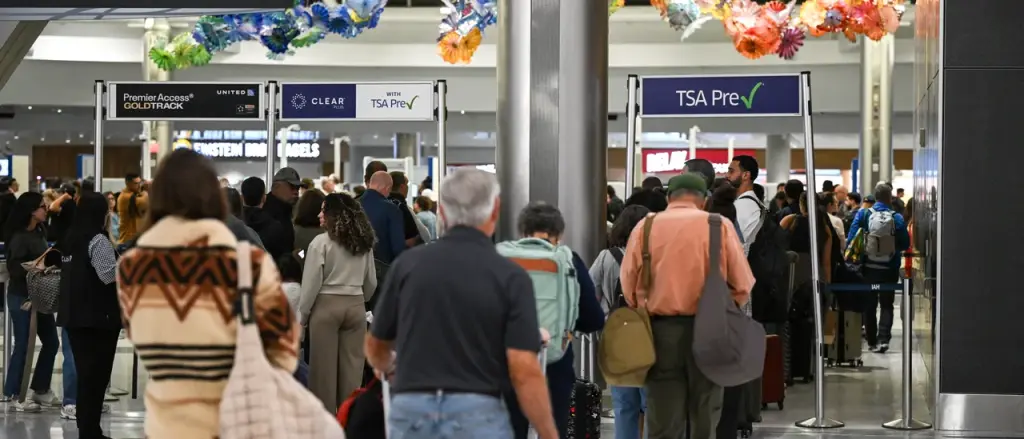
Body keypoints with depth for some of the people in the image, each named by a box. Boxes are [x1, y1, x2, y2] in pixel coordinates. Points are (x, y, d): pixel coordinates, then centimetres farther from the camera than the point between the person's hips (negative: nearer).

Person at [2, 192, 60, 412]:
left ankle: (39, 389, 25)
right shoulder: (19, 237, -16)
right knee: (23, 345, -1)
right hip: (22, 296, -8)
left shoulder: (38, 233, 8)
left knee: (51, 342, 12)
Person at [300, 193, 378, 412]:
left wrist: (303, 314, 1)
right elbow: (371, 282, 13)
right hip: (356, 306, 4)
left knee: (324, 368, 2)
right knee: (352, 366, 7)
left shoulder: (321, 242, -9)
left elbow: (311, 283, -8)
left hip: (327, 305, -4)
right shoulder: (364, 243, 6)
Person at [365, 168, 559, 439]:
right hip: (477, 416, -3)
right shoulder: (510, 277, -3)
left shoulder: (408, 264, 5)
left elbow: (376, 348, 18)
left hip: (411, 414, 3)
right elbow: (524, 371, -11)